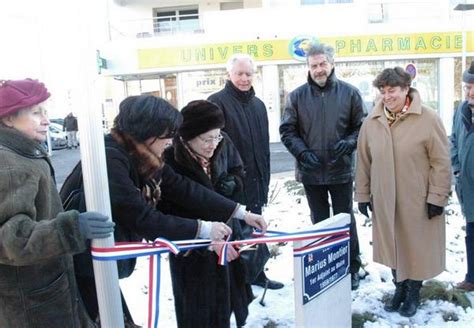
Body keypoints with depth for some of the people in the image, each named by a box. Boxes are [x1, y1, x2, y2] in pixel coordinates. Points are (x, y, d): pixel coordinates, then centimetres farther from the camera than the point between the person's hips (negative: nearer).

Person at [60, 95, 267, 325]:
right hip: (82, 267, -8)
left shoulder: (143, 159, -1)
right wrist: (201, 229, -23)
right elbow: (142, 218, -28)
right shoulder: (109, 160, -27)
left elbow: (185, 189, -1)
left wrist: (240, 213, -4)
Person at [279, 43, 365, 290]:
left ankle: (351, 268, 27)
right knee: (319, 222, 14)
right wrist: (302, 152, -13)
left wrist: (348, 143, -16)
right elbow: (287, 130, 1)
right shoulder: (297, 96, 0)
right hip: (311, 171, 1)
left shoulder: (349, 93, -1)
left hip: (341, 170, -1)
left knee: (345, 221, 11)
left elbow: (360, 126, 3)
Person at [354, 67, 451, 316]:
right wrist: (363, 194, 6)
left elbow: (441, 162, -9)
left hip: (418, 201, -3)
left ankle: (413, 292, 32)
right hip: (384, 201, 3)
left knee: (416, 247, 10)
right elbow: (363, 161, 6)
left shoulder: (428, 119, -10)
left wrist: (437, 197, -10)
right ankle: (399, 288, 36)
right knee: (392, 245, 15)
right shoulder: (371, 122, 1)